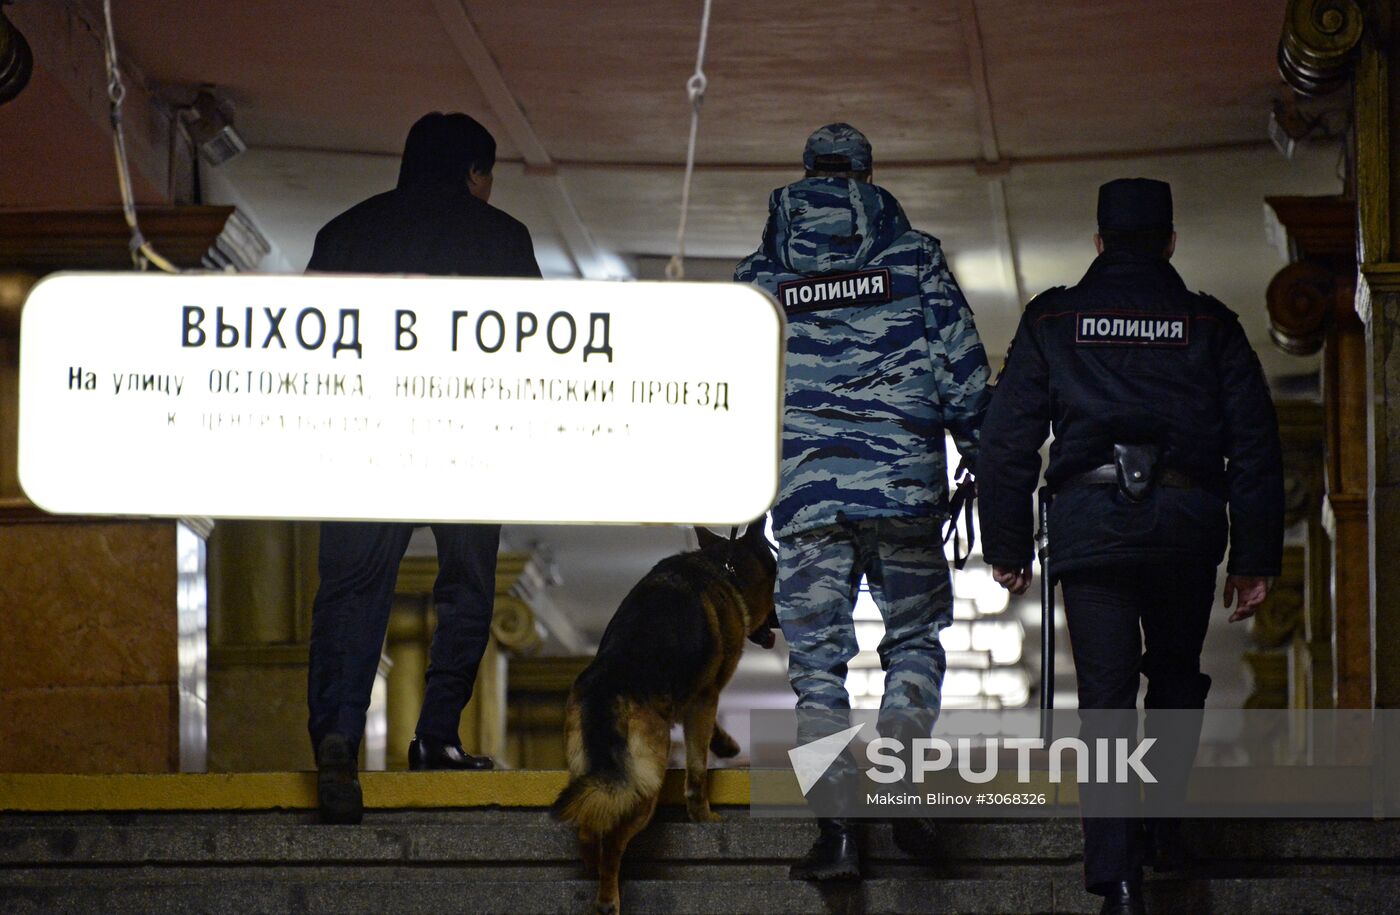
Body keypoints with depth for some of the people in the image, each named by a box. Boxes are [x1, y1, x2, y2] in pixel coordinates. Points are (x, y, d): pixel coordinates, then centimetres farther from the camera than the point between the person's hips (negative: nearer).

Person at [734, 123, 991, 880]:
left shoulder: (759, 277, 9)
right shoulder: (914, 258, 6)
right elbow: (962, 371, 2)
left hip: (805, 489, 1)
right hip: (904, 485, 0)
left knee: (818, 660, 3)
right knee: (915, 637, 15)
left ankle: (836, 828, -6)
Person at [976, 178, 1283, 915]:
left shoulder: (1052, 321, 10)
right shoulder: (1210, 327, 11)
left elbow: (1007, 439, 7)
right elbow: (1255, 446, 7)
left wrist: (1005, 545, 12)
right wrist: (1255, 560, 10)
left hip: (1089, 522, 0)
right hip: (1187, 520, 0)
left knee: (1106, 698, -2)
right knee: (1176, 675, 22)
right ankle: (1162, 820, 15)